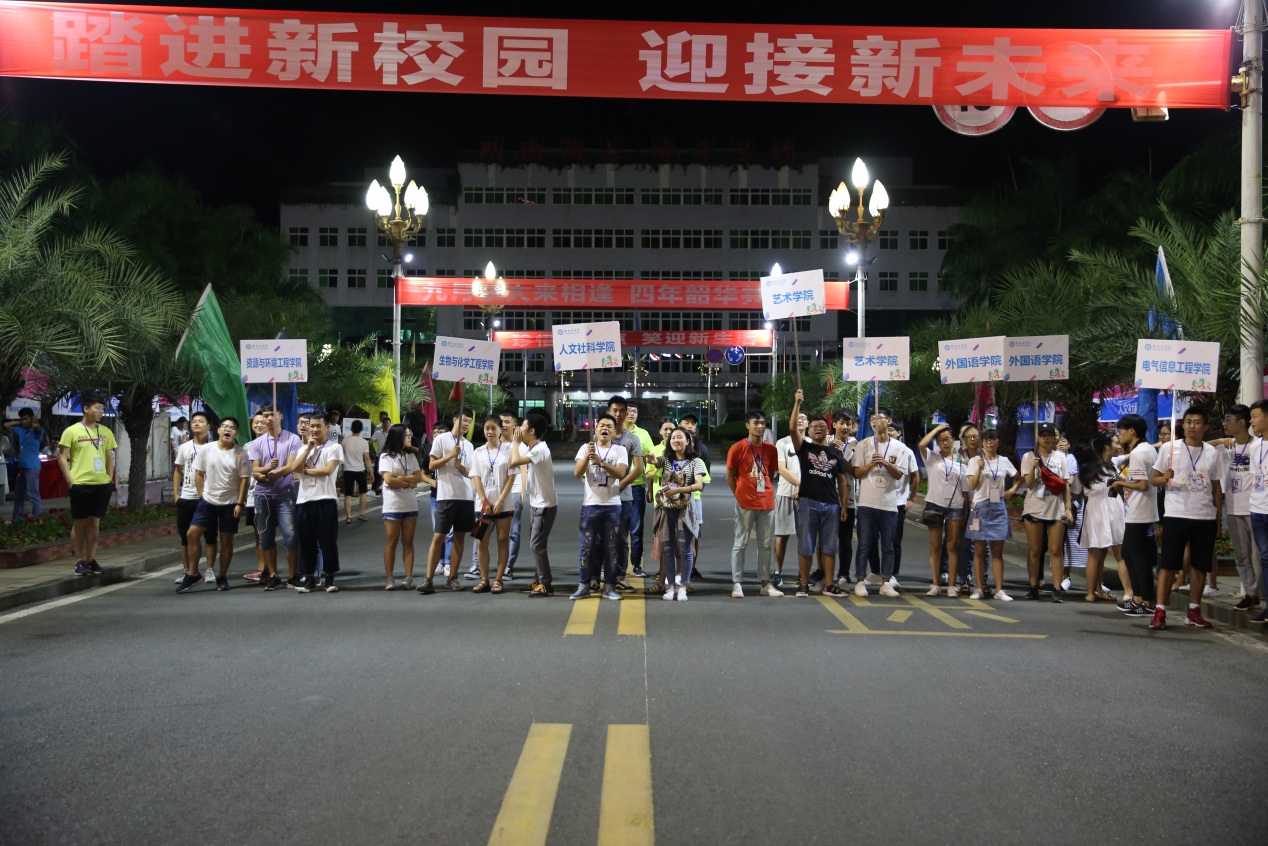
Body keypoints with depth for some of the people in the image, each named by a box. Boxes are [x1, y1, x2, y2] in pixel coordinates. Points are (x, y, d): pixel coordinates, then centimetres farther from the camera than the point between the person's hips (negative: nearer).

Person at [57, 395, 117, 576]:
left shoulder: (106, 432, 10)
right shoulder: (72, 431, -3)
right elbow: (62, 457, -3)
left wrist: (110, 479, 8)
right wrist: (70, 481, -9)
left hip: (102, 484, 4)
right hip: (80, 484, -4)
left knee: (95, 523, 7)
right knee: (79, 523, 3)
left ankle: (91, 560, 15)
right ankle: (79, 562, 10)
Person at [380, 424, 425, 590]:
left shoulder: (411, 456, 12)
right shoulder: (386, 457, -3)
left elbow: (418, 477, 1)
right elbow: (389, 480, -14)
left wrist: (400, 478, -12)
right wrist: (409, 482, -7)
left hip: (410, 506, 4)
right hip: (392, 506, -4)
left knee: (408, 542, 3)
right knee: (391, 542, -1)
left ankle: (409, 578, 1)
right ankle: (390, 579, 3)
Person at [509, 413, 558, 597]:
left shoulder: (540, 449, -23)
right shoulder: (528, 447, 6)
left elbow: (515, 462, -33)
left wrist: (516, 442, -18)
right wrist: (515, 441, 8)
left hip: (545, 504, -10)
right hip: (535, 503, 10)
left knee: (537, 544, -9)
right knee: (535, 544, 16)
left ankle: (546, 584, -3)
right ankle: (539, 579, 26)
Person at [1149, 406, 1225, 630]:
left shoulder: (1213, 453, 8)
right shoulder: (1170, 448, 0)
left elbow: (1217, 487, 14)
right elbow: (1154, 479, 2)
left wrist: (1219, 519, 11)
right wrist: (1164, 478, -21)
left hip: (1205, 518, 3)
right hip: (1176, 515, -3)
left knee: (1201, 566, 9)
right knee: (1168, 564, -4)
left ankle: (1194, 611, 19)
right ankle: (1159, 612, -4)